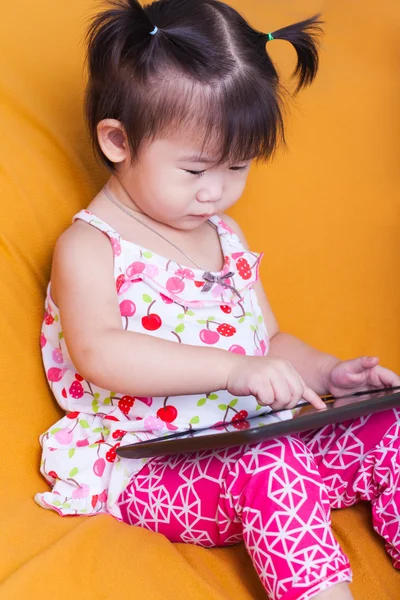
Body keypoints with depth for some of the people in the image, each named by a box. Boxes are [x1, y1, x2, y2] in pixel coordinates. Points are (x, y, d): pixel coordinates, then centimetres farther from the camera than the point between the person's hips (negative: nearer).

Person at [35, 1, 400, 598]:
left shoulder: (224, 234, 15)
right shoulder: (90, 246, -8)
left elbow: (270, 338, 22)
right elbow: (99, 354, -26)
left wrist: (327, 372, 0)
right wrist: (235, 368, -34)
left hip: (256, 436, 7)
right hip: (152, 468, -7)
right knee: (273, 464, -35)